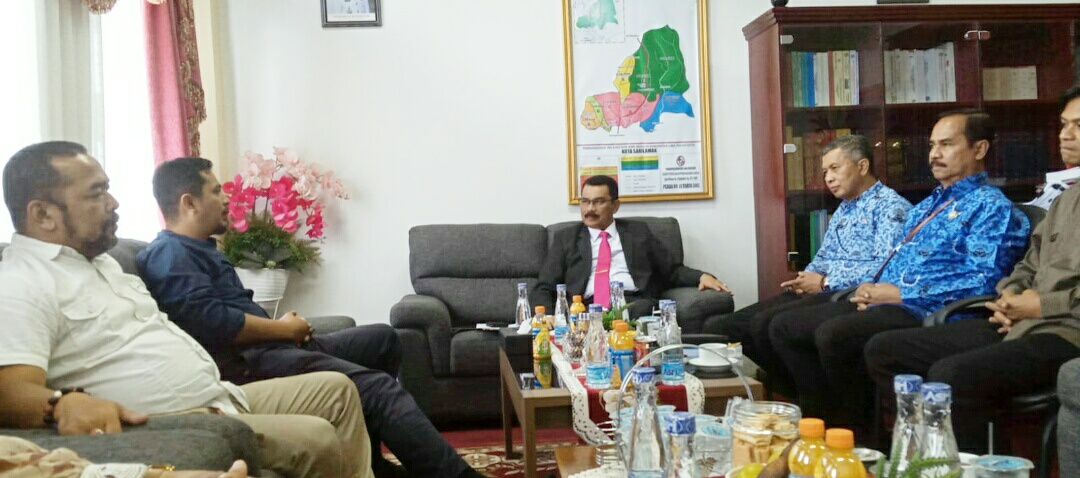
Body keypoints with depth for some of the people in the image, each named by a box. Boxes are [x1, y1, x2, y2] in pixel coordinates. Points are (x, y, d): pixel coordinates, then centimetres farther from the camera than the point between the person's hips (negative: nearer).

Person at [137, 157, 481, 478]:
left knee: (382, 339, 16)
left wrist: (285, 328, 3)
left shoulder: (197, 250, 24)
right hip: (244, 363, -11)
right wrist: (284, 328, -11)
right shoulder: (170, 254, -10)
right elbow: (212, 323, -24)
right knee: (379, 387, -23)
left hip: (265, 349, 11)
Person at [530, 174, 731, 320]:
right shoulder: (566, 238, 21)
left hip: (635, 304, 1)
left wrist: (702, 276, 1)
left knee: (643, 308, -36)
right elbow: (543, 288, 13)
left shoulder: (638, 232, 23)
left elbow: (672, 270, 23)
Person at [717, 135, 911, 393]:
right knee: (732, 325, -4)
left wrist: (825, 282, -15)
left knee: (766, 323, -29)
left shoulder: (890, 206, -5)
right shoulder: (843, 209, 24)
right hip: (821, 291, 9)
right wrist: (807, 277, 5)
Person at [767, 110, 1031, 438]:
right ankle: (825, 416, 3)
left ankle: (862, 434, -14)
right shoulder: (925, 207, 25)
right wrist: (872, 287, 4)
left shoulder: (990, 207, -4)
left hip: (924, 312, -9)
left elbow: (982, 281, -17)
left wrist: (901, 293, -16)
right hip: (882, 302, 9)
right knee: (783, 326, 0)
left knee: (832, 334, -34)